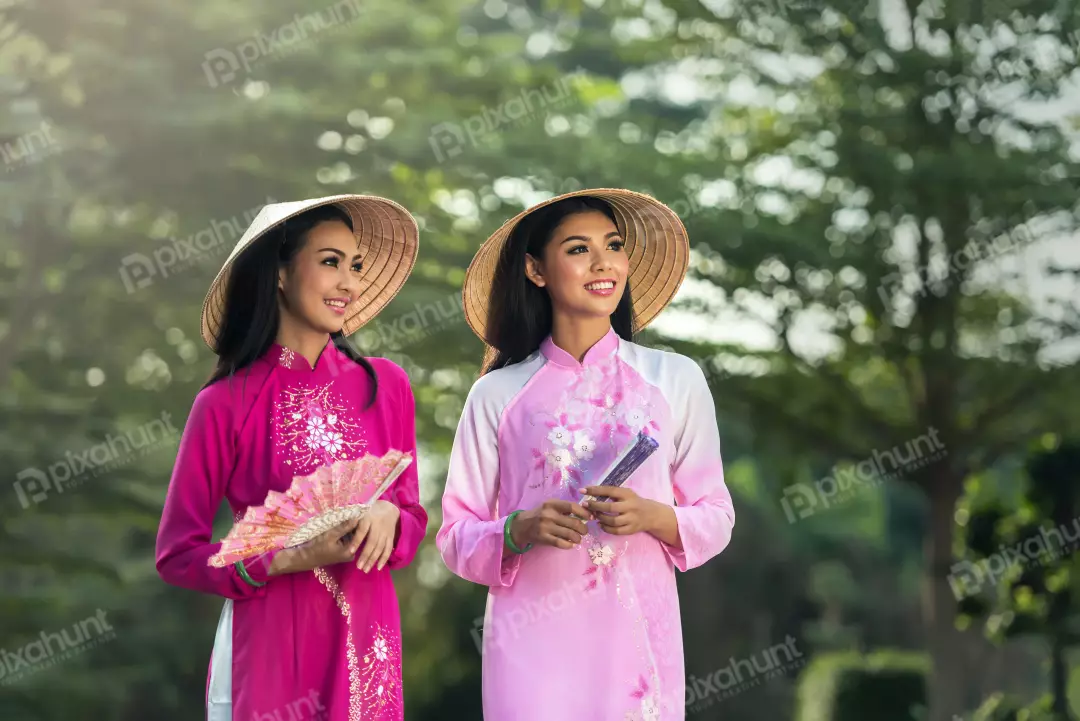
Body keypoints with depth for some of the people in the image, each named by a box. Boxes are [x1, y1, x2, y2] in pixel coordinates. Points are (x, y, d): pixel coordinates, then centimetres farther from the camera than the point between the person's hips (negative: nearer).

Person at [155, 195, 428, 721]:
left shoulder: (386, 386, 2)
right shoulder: (226, 404, -7)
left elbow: (413, 522, 9)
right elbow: (177, 555, -4)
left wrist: (387, 516, -13)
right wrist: (289, 558, -16)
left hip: (368, 650, 3)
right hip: (269, 651, -3)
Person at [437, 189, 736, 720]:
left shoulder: (675, 380, 4)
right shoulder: (497, 394, 2)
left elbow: (716, 518, 7)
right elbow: (455, 536, 4)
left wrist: (653, 517, -13)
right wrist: (520, 530, -15)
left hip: (637, 636, 1)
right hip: (531, 640, -1)